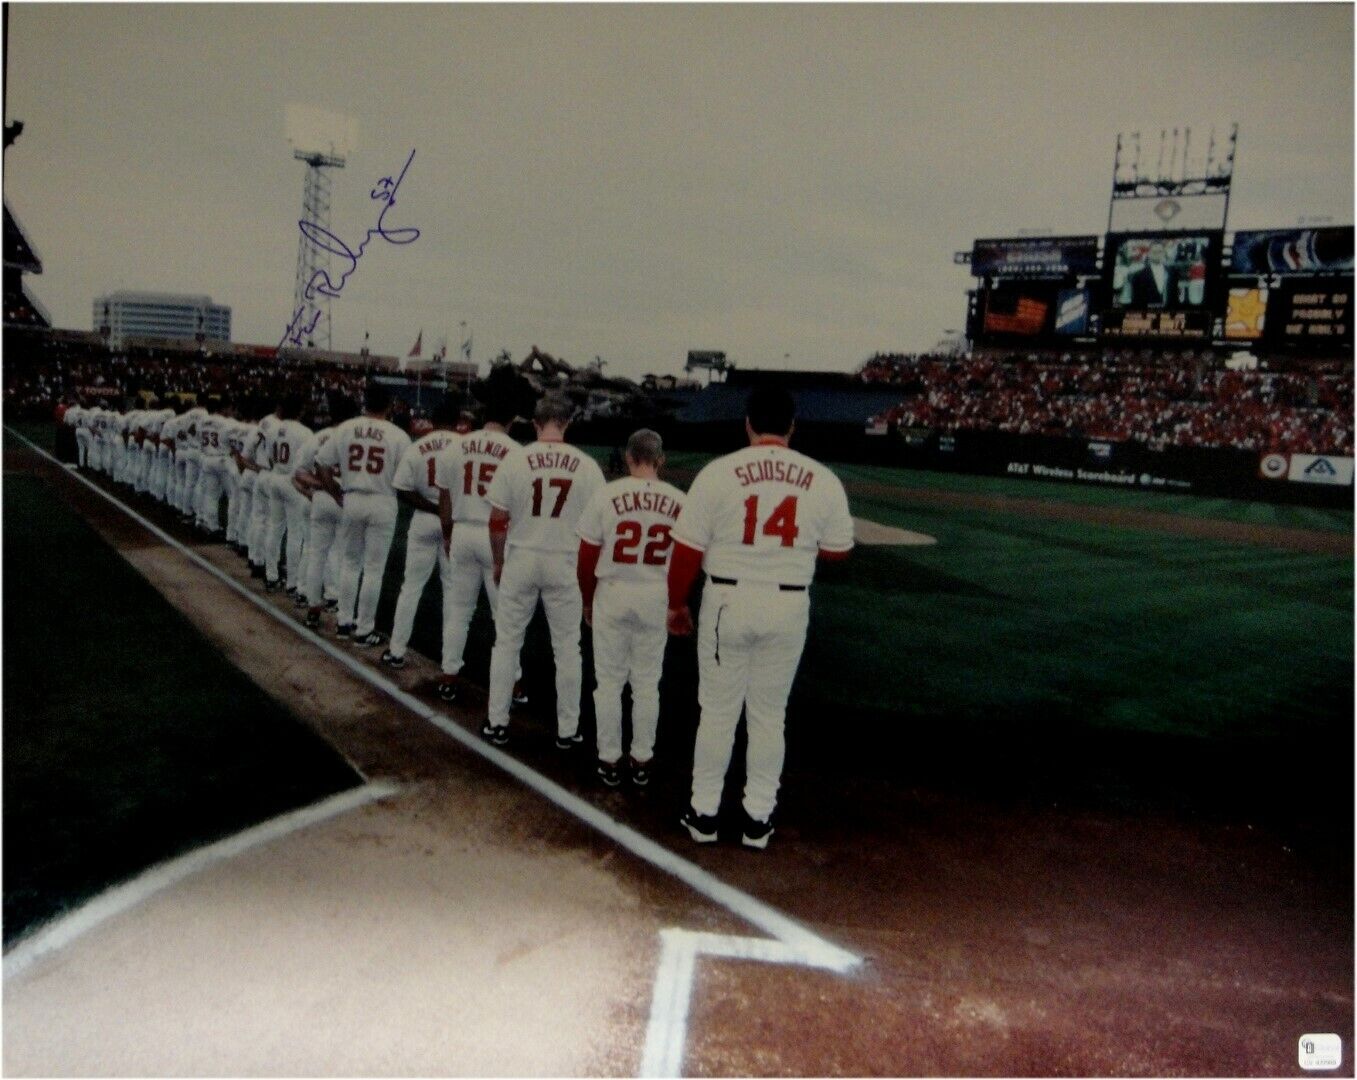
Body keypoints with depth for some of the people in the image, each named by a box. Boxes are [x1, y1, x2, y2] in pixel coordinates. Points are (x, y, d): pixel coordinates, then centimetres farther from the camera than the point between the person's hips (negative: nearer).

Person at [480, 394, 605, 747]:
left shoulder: (515, 460, -6)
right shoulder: (587, 466, -5)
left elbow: (497, 521, -3)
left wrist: (498, 562, 11)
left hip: (520, 560, 0)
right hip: (565, 564, 0)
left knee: (507, 641, 13)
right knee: (567, 647, 11)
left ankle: (497, 722, 20)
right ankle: (568, 730, 18)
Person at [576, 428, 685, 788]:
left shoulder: (607, 495, -10)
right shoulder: (678, 501, -4)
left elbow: (586, 558, -4)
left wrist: (588, 601, 11)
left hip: (612, 595, -2)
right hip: (656, 599, 2)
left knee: (609, 682, 10)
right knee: (647, 683, 13)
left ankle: (609, 761, 18)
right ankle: (641, 761, 22)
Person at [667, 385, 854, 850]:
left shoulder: (718, 472, -9)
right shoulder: (822, 480, -3)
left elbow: (687, 549, -6)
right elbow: (838, 549, 7)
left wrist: (677, 604, 7)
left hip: (728, 602, -1)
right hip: (789, 608, 2)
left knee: (718, 712, 12)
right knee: (769, 714, 15)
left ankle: (704, 813, 22)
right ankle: (758, 818, 23)